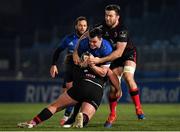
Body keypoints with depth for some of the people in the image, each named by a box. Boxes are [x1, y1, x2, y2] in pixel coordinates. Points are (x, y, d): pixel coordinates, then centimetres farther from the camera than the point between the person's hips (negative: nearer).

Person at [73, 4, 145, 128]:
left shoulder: (123, 30, -31)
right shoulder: (102, 27, -17)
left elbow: (119, 52, -36)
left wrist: (100, 60, -43)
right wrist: (76, 52, -25)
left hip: (129, 54, -4)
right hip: (115, 57, 4)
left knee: (128, 77, -28)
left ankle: (138, 108, -19)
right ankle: (112, 115, 9)